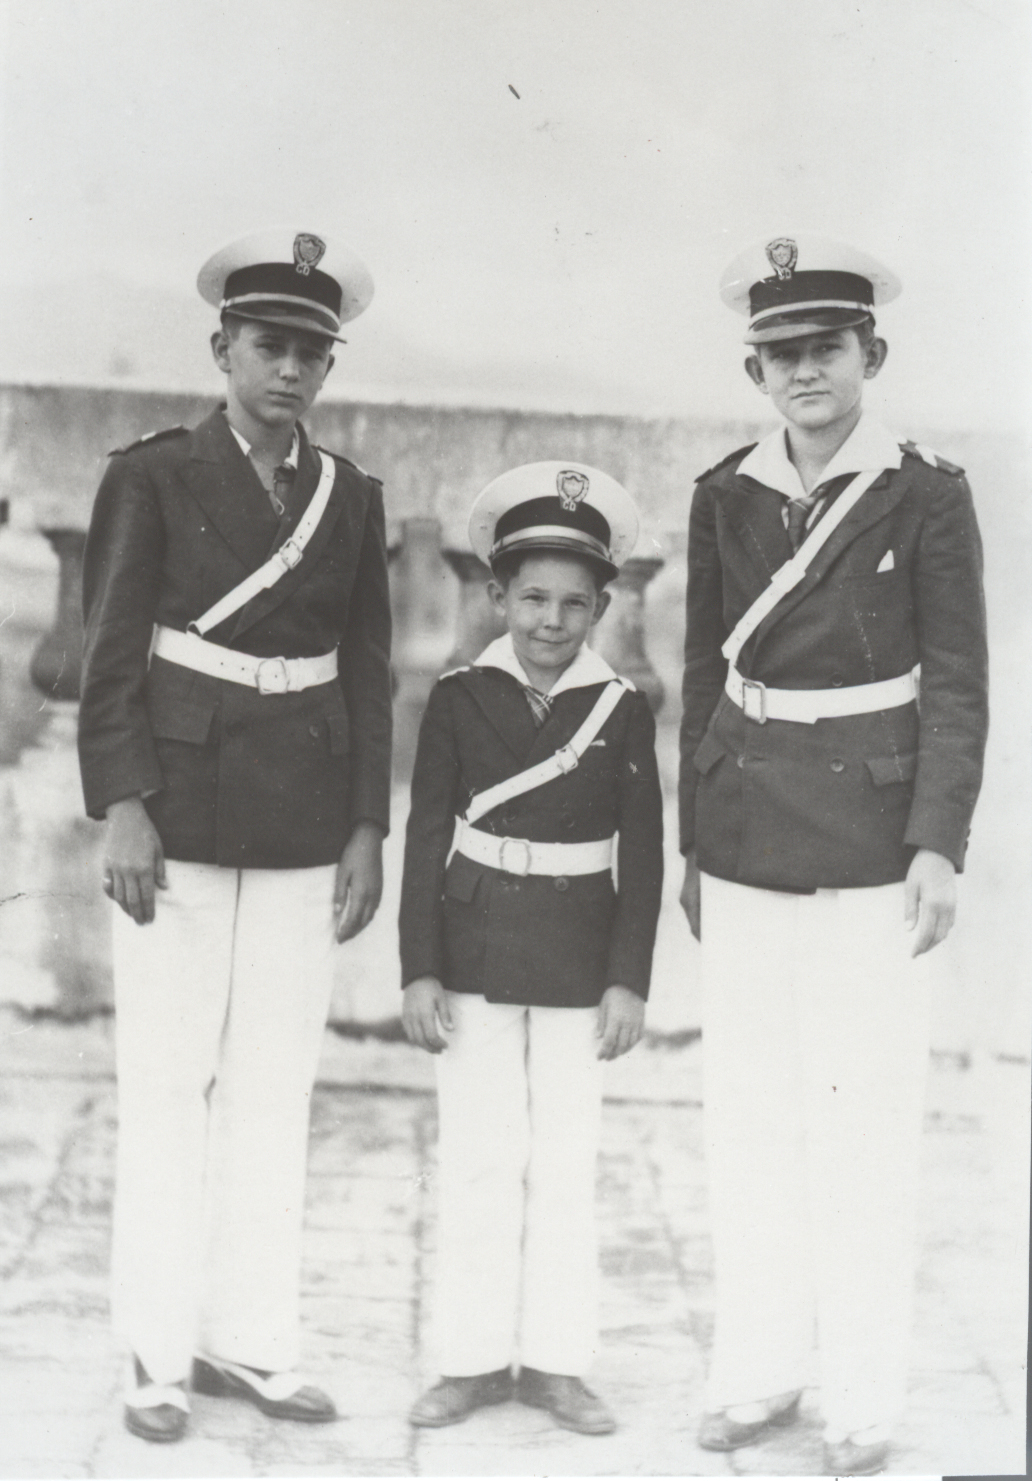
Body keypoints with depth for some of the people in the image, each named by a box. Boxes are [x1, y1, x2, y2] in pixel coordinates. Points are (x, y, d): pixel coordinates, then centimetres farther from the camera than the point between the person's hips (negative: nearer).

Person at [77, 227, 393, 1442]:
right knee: (168, 1090, 1)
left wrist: (368, 828, 5)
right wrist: (121, 808, -14)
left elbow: (367, 673, 11)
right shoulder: (151, 476, 0)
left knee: (275, 1092, 6)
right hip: (181, 813, -3)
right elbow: (109, 655, -4)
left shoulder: (352, 497, 11)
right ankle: (158, 1357, 9)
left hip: (306, 828, 4)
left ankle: (251, 1342, 15)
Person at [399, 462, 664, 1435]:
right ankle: (475, 1359, 16)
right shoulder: (459, 699, -2)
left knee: (565, 1163, 7)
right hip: (475, 952, 0)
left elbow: (643, 854, 0)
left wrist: (629, 980, -4)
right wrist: (419, 971, -5)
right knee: (478, 1158, 5)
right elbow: (426, 839, -1)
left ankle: (556, 1361, 17)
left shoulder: (622, 711, -2)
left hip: (577, 961, 0)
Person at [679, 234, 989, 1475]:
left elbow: (956, 687, -5)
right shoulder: (724, 498, 6)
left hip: (869, 843, -4)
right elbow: (705, 677, 11)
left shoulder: (926, 497, -4)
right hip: (746, 842, 4)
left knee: (864, 1117, 0)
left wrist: (939, 847, -12)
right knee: (749, 1112, 9)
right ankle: (758, 1369, 22)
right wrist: (693, 845, 11)